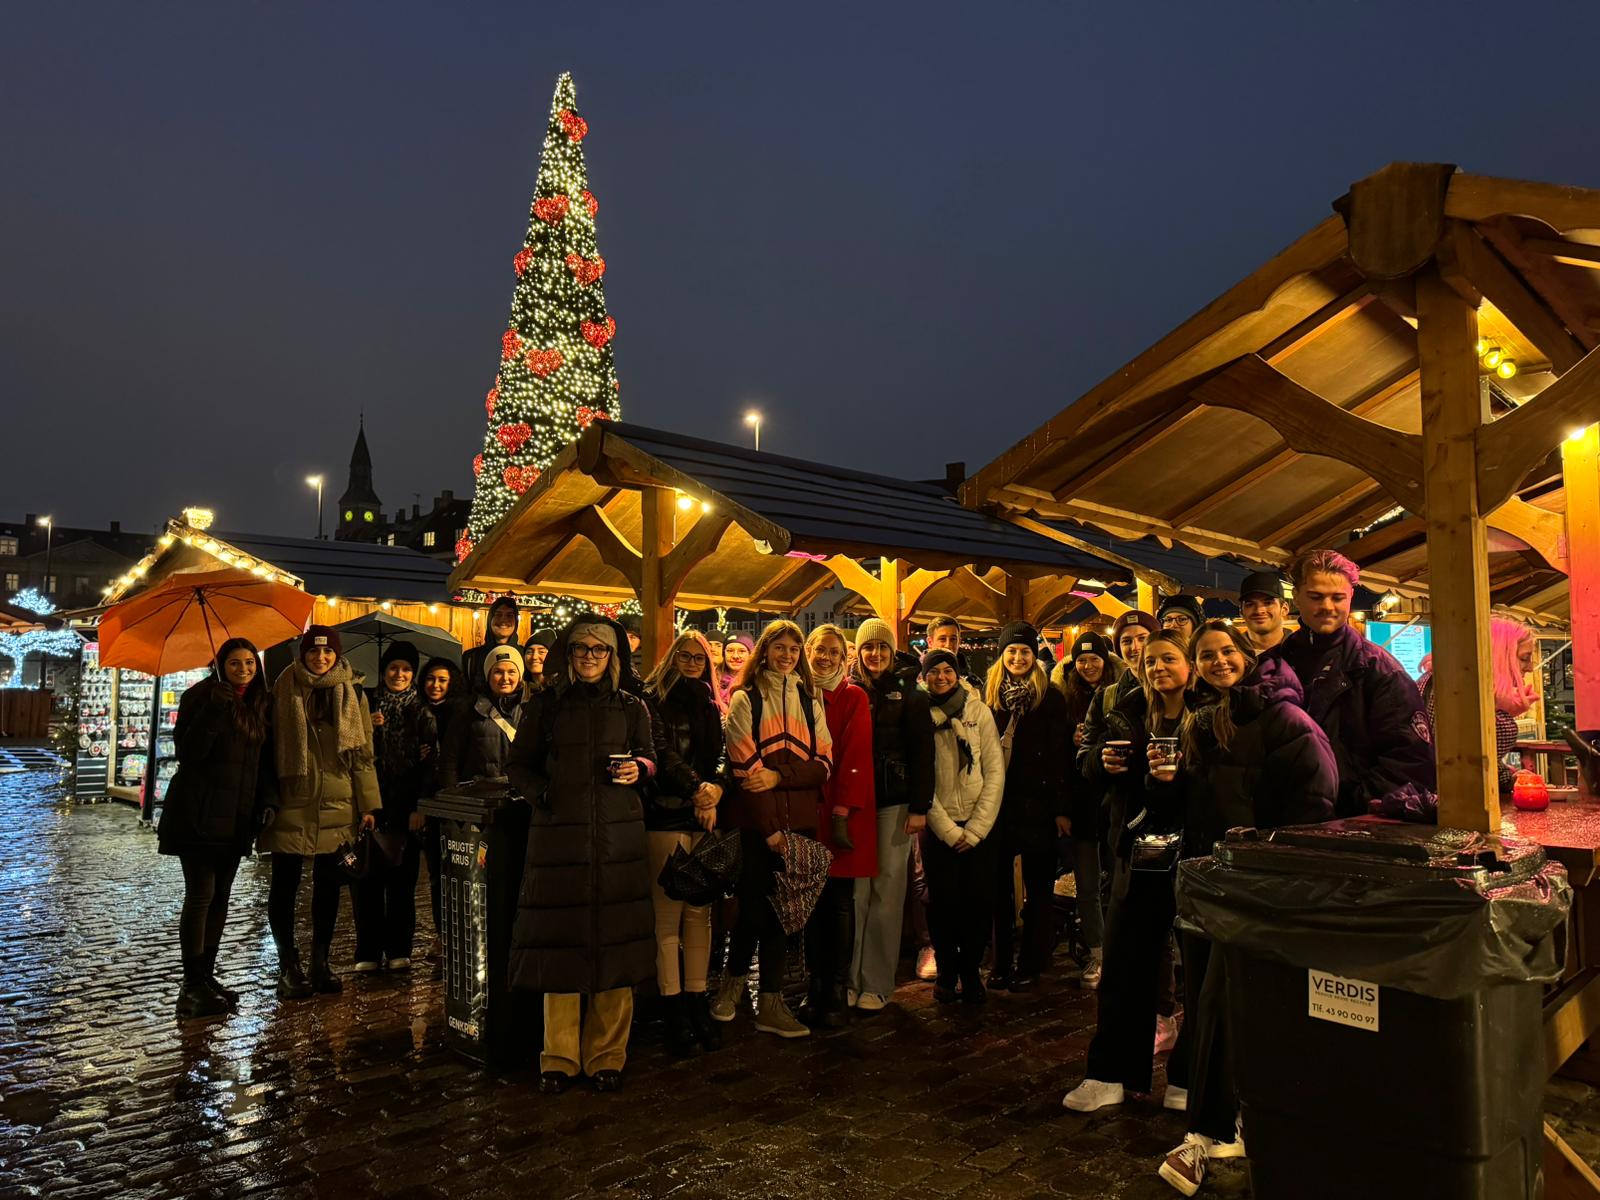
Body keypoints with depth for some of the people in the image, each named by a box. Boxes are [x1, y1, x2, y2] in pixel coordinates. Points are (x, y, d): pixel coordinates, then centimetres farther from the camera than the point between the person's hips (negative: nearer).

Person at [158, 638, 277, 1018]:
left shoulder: (260, 707, 12)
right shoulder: (201, 696, -5)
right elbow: (188, 751, -15)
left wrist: (268, 799, 2)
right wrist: (214, 710, -26)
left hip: (236, 817, 6)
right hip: (199, 814, -6)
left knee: (220, 897, 8)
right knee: (201, 894, -6)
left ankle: (206, 976, 16)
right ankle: (192, 987, -1)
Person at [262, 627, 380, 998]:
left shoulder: (352, 693, 6)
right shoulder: (284, 690, 2)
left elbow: (363, 752, 6)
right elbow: (272, 746, 1)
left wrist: (368, 804, 2)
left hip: (337, 807, 2)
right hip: (291, 804, -2)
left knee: (329, 886, 9)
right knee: (285, 885, 4)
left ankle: (320, 961, 21)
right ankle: (288, 965, 17)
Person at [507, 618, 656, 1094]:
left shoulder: (632, 707, 11)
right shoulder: (545, 705, 8)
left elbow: (650, 759, 15)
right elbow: (518, 765, 10)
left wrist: (638, 769, -8)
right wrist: (542, 793, -9)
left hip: (618, 835, 1)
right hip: (557, 834, -1)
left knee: (614, 942, 2)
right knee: (560, 944, 1)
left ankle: (606, 1056, 14)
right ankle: (559, 1058, 15)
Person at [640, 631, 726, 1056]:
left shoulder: (709, 707, 18)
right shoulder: (654, 701, 2)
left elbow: (722, 756, 8)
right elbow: (662, 753, -10)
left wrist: (715, 787, -12)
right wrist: (696, 788, -22)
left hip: (704, 817, 5)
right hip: (667, 815, -5)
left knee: (700, 912, 5)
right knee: (668, 913, -4)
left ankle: (697, 1004, 12)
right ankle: (674, 1012, 2)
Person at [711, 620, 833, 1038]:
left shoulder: (809, 701, 12)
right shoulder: (745, 699, 0)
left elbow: (824, 764, 4)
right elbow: (744, 770, -7)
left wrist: (780, 776, -13)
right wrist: (770, 828, -11)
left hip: (799, 822, 4)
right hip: (756, 822, -3)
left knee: (783, 909, 7)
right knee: (755, 906, 1)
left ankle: (770, 1004, 17)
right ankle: (733, 981, 27)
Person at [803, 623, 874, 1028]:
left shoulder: (854, 698, -1)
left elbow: (855, 758, -8)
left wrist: (841, 814, -14)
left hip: (844, 812, -3)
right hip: (807, 809, 3)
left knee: (841, 900, 1)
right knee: (814, 899, 8)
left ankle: (838, 991, 10)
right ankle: (814, 986, 19)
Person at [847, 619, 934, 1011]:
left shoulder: (908, 693, 2)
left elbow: (922, 753, -1)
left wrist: (919, 807, -7)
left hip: (895, 802, -1)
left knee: (887, 893, 2)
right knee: (857, 891, 2)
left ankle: (877, 982, 11)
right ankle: (851, 976, 13)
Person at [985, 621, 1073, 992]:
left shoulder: (1050, 697, -1)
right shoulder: (988, 694, 6)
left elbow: (1059, 756, -4)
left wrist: (1060, 808, -8)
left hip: (1037, 804, -2)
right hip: (995, 804, 2)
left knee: (1038, 887, 4)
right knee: (999, 885, 9)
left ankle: (1030, 965, 15)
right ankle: (1001, 962, 19)